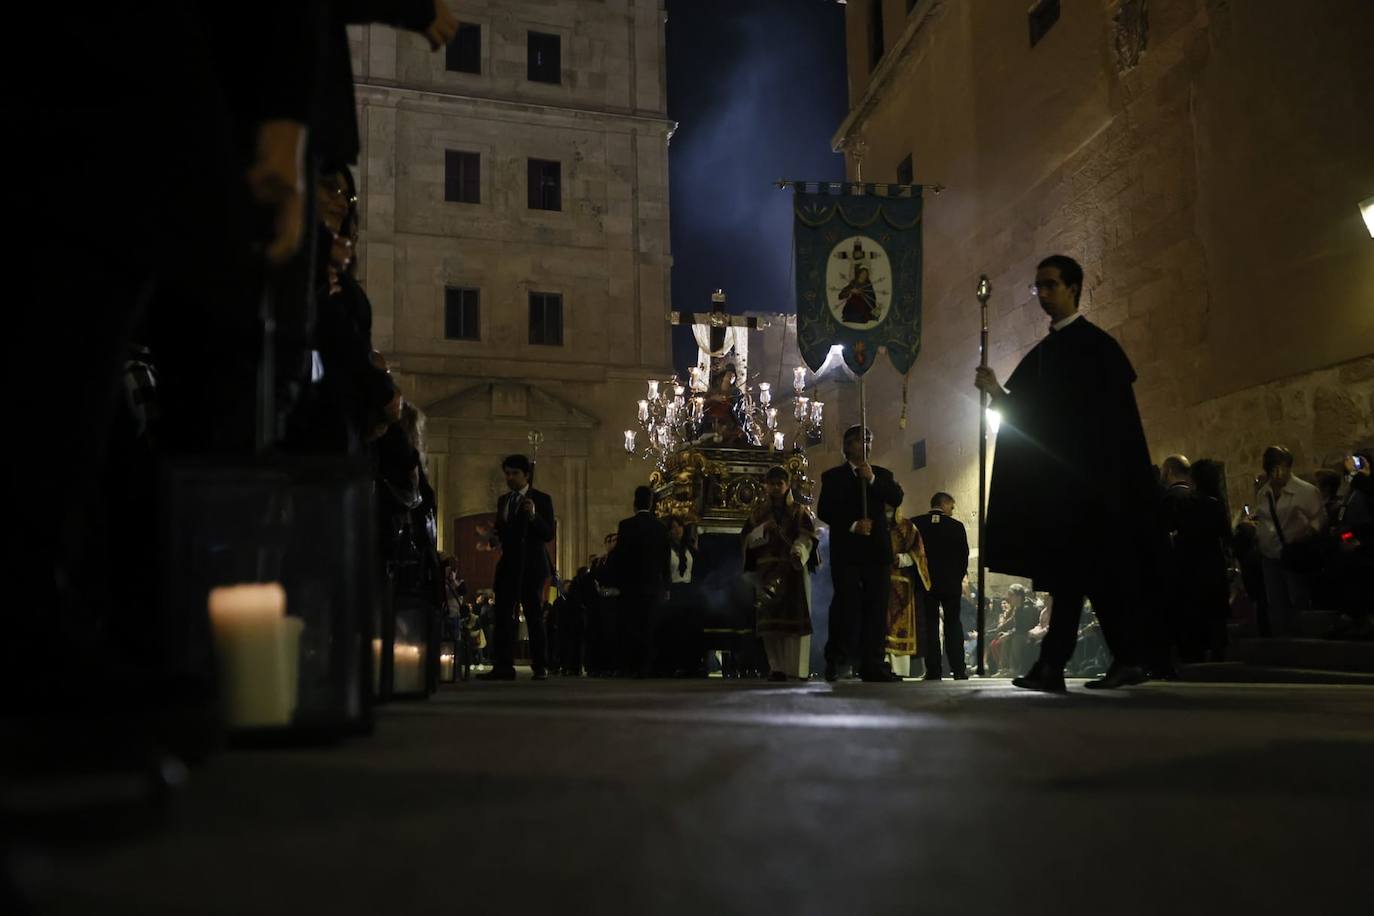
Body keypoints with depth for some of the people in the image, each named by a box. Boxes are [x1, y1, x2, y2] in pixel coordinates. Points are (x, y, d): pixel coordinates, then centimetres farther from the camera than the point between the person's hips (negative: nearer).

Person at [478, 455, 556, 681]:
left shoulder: (541, 499, -1)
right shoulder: (503, 500, 17)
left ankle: (540, 667, 4)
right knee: (502, 615, -2)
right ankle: (503, 666, -2)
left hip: (531, 566, -5)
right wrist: (492, 536, 4)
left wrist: (534, 516, -24)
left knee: (534, 616, -2)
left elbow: (549, 535, -10)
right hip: (508, 565, 6)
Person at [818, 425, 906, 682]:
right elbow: (824, 511, 0)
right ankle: (834, 662, -3)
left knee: (876, 607, -1)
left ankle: (872, 664, -1)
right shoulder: (833, 476, 10)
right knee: (846, 604, -8)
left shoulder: (882, 474, 18)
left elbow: (897, 498, 1)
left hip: (877, 549, 3)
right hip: (846, 550, -3)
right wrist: (852, 525, -12)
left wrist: (872, 480, -9)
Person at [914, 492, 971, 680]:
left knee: (930, 625, 4)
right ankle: (959, 670, 5)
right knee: (953, 624, 10)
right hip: (952, 584, 0)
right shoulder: (957, 526, -5)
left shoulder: (916, 524, -4)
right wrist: (959, 578, 12)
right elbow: (964, 555, -2)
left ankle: (933, 671, 0)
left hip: (926, 583, 0)